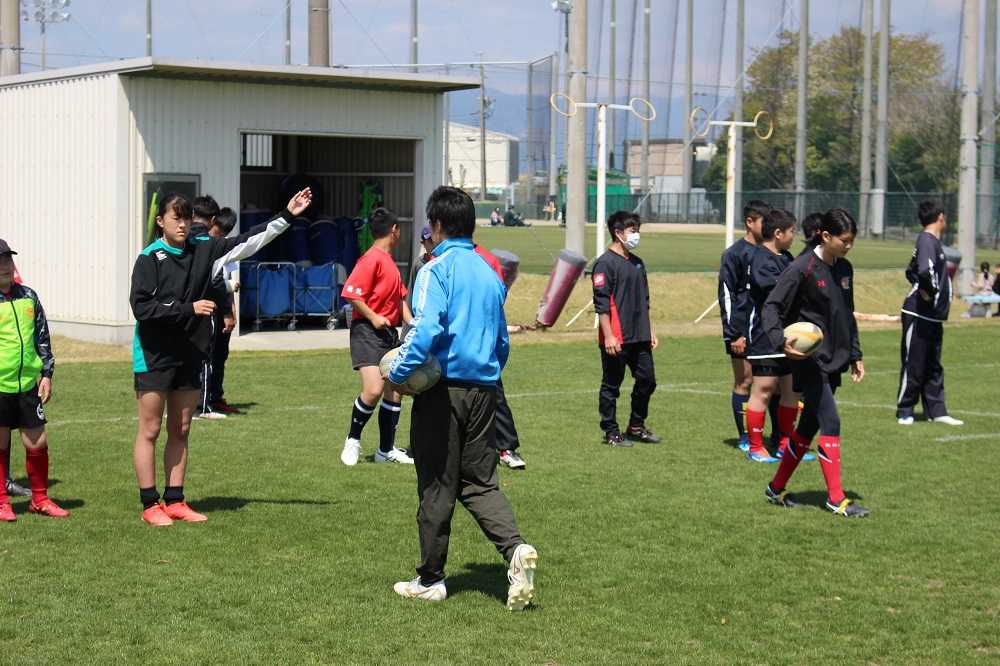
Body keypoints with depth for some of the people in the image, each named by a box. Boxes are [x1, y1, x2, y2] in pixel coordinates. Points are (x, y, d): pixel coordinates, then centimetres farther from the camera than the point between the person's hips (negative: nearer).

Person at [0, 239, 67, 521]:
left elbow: (42, 337, 16)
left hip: (28, 384, 4)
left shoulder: (28, 296, 10)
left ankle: (40, 499, 22)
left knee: (38, 443, 6)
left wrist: (46, 373, 11)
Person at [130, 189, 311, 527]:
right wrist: (189, 309, -19)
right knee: (149, 431, 1)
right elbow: (141, 306, -17)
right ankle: (150, 505, 6)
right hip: (154, 357, -6)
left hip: (190, 356, 6)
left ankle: (175, 501, 18)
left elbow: (248, 241, 7)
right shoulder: (149, 258, -9)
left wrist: (287, 216, 2)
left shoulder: (204, 251, 6)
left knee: (180, 432, 11)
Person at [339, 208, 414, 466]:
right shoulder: (372, 259, -13)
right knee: (374, 390, -18)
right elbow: (351, 293, -19)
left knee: (394, 390, 8)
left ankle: (386, 449, 17)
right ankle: (353, 440, 3)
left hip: (390, 332, 9)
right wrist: (373, 317, -20)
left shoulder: (389, 261, 16)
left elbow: (399, 297, 22)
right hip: (368, 332, -9)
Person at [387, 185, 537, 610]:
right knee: (480, 482, 11)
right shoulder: (490, 273, 13)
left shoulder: (437, 269, -8)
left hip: (443, 388, -6)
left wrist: (398, 374, -11)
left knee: (436, 487, 4)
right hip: (484, 390, 6)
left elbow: (426, 329, -21)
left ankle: (430, 580, 13)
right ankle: (515, 548, -13)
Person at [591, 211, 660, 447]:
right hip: (616, 339, -8)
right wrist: (608, 336, -19)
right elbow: (601, 303, -15)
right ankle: (611, 432, 11)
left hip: (640, 338, 8)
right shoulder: (605, 263, -10)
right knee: (611, 385, 2)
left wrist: (650, 330, 20)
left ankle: (636, 427, 24)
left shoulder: (637, 263, 16)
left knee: (647, 380, 10)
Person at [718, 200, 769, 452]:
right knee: (744, 383, 1)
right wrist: (734, 334, -14)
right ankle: (745, 438, 9)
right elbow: (726, 295, -8)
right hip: (743, 331, -5)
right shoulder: (735, 253, -6)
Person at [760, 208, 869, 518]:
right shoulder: (802, 268, -13)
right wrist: (781, 340, -29)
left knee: (809, 426, 12)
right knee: (831, 424, -11)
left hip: (834, 361, 8)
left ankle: (777, 488, 23)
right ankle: (836, 498, -6)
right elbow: (772, 306, -13)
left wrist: (856, 355, 19)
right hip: (810, 361, -8)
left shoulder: (844, 269, 10)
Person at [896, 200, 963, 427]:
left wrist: (923, 288, 9)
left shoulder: (934, 242, 13)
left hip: (933, 317, 10)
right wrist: (930, 292, -18)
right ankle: (904, 412, 9)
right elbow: (925, 271, -33)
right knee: (913, 365, 0)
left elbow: (911, 272, 24)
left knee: (933, 367, 12)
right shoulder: (926, 240, -16)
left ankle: (936, 412, 17)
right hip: (919, 316, -10)